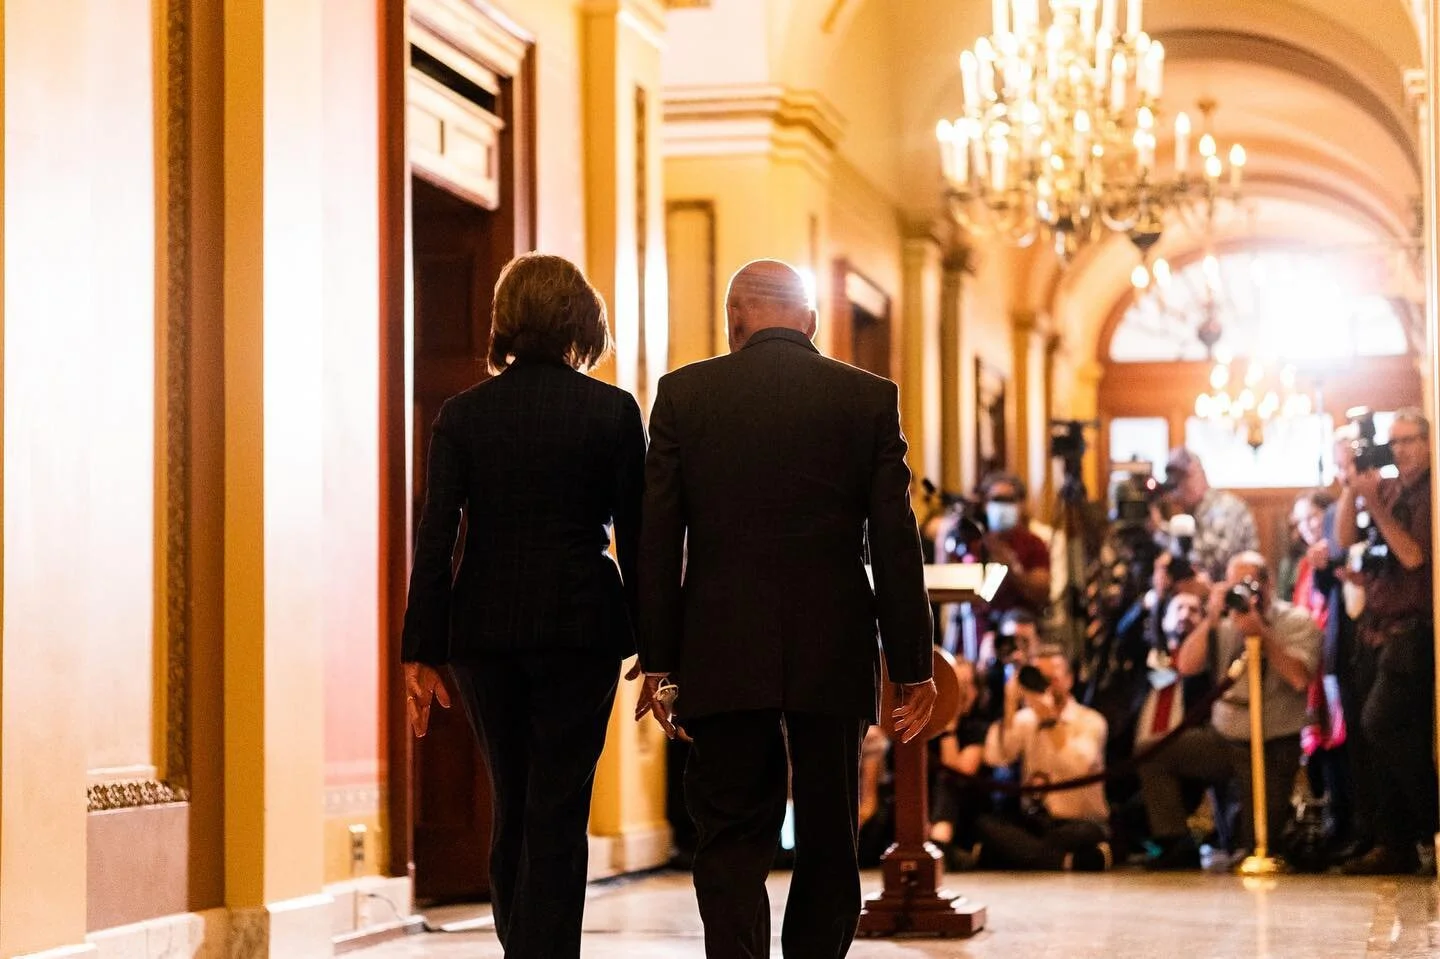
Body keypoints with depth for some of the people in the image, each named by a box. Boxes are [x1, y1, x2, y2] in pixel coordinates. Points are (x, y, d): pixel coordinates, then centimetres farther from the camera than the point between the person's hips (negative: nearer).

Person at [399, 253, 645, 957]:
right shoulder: (613, 411, -2)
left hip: (485, 631, 2)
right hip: (582, 628, -2)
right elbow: (635, 537, -3)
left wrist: (421, 654, 0)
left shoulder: (463, 414, 2)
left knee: (512, 809, 16)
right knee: (558, 815, 0)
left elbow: (435, 539, -2)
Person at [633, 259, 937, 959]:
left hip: (723, 658, 0)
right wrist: (913, 666, 5)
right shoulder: (869, 398, 2)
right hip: (833, 659, 1)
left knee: (731, 841, 3)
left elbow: (656, 539, 0)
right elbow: (896, 543, 0)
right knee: (828, 845, 11)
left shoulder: (684, 393, 1)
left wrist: (657, 662, 5)